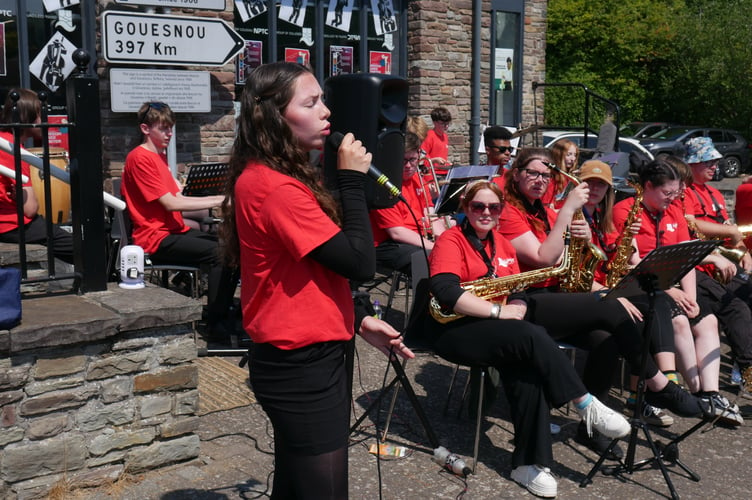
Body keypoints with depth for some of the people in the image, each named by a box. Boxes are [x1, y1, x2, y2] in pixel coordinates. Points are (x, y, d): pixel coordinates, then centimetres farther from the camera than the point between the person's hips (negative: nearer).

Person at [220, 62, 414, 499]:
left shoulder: (266, 178, 10)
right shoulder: (275, 187, -22)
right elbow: (360, 263, -22)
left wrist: (358, 322, 11)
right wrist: (353, 179, -14)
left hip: (303, 360, 10)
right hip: (303, 367, -10)